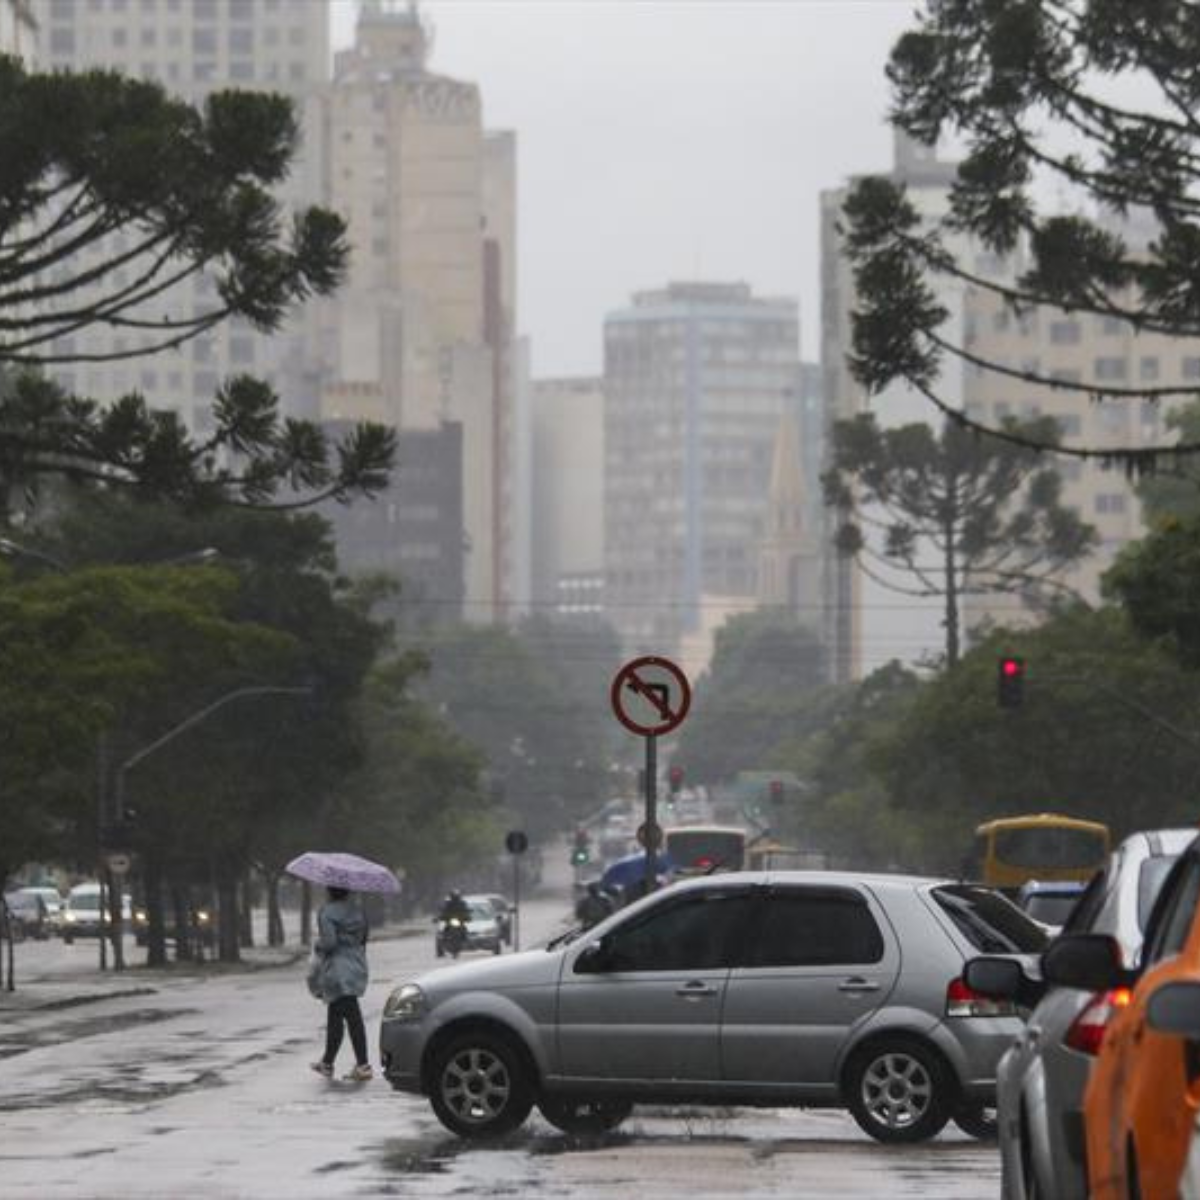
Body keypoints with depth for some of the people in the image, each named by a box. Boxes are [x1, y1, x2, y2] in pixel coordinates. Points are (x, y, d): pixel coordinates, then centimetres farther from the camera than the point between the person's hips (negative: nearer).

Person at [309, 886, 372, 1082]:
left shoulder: (327, 912, -13)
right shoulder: (356, 911, 9)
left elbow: (329, 942, -19)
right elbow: (363, 938, 10)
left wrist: (317, 946, 1)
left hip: (337, 972, -8)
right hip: (356, 969, 8)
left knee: (352, 1017, -11)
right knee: (334, 1017, 18)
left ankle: (363, 1065, -14)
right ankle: (327, 1062, 28)